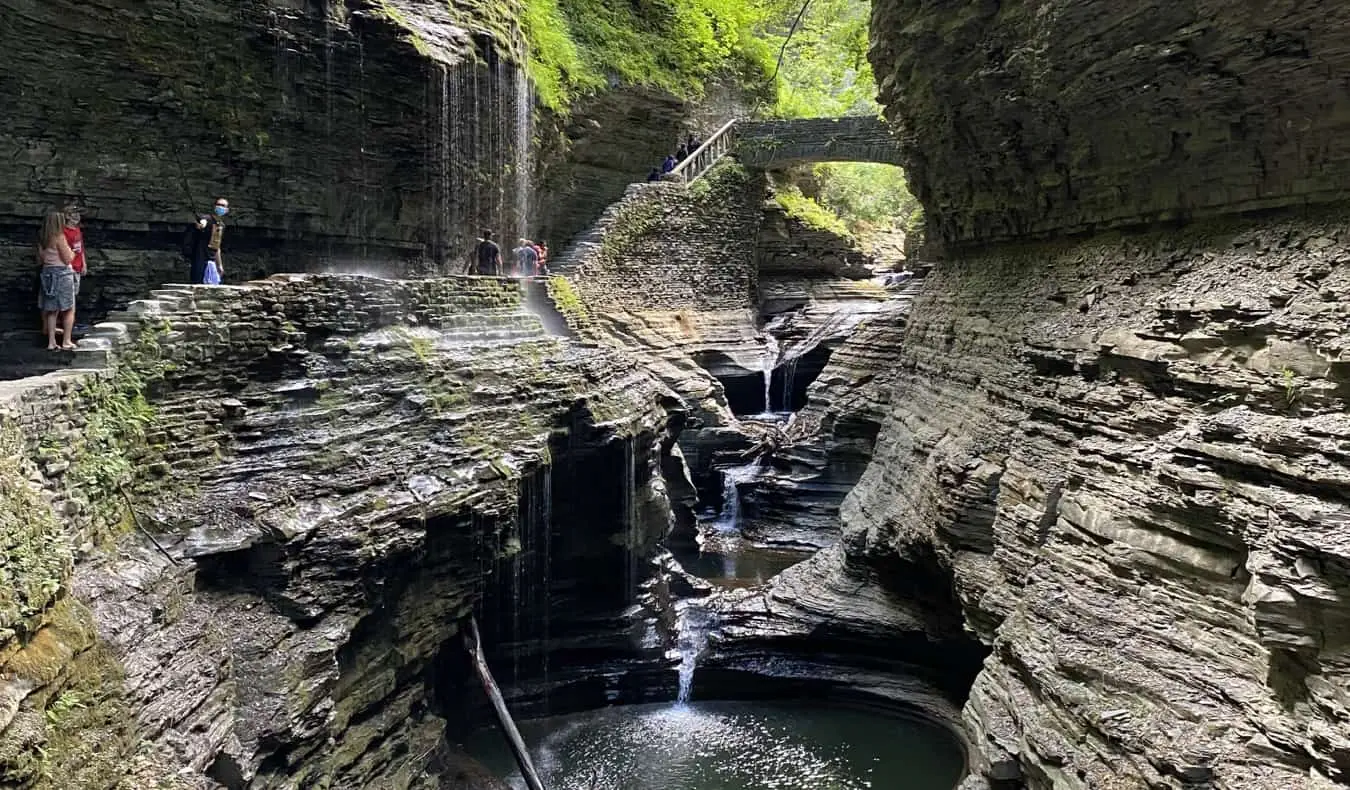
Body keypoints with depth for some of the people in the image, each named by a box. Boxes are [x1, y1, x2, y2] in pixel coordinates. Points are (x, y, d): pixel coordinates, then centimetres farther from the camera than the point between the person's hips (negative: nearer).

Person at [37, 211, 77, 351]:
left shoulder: (42, 239, 7)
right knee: (69, 310, 4)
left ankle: (51, 342, 10)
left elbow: (39, 260, 12)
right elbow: (68, 259, -15)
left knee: (52, 310, 10)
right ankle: (67, 341, 3)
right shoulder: (60, 237, -14)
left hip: (48, 274, 7)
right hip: (62, 274, -7)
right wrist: (73, 252, 5)